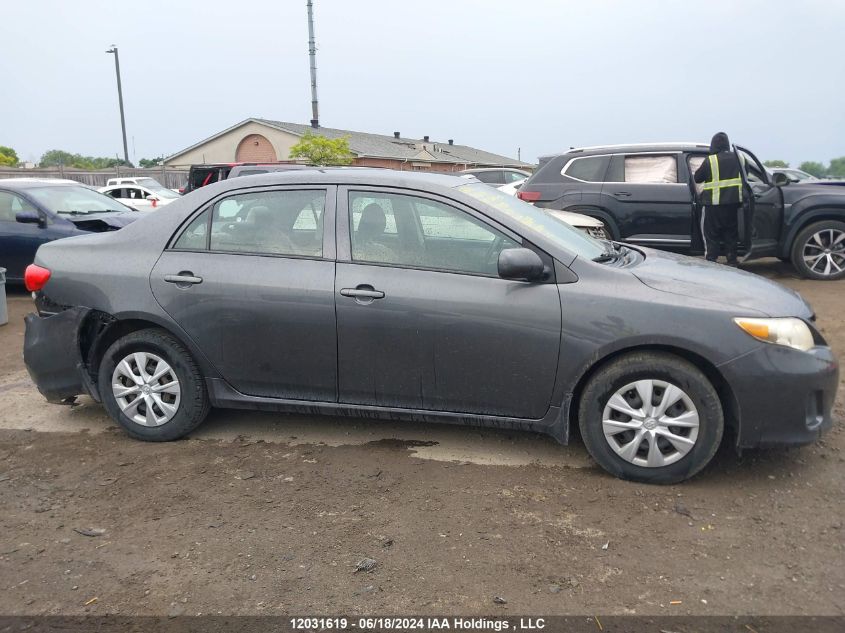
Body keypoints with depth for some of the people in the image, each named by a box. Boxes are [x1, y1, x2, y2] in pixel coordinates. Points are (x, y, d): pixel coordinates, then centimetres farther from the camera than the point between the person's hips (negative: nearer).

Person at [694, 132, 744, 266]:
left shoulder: (710, 161, -10)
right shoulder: (737, 158, 6)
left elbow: (697, 178, -1)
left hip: (714, 204, -5)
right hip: (733, 202, 5)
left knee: (711, 235, 3)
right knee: (731, 235, 14)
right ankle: (732, 262, 19)